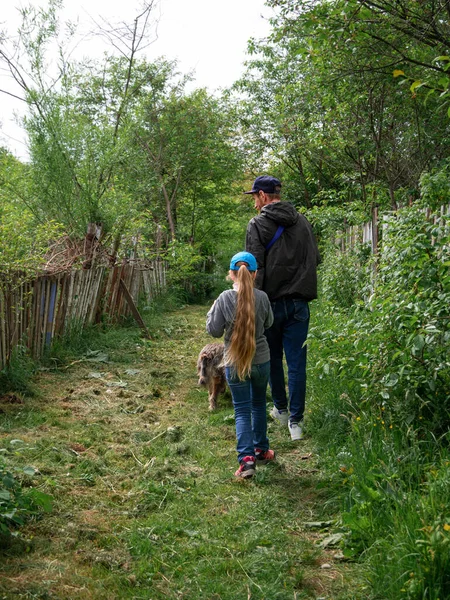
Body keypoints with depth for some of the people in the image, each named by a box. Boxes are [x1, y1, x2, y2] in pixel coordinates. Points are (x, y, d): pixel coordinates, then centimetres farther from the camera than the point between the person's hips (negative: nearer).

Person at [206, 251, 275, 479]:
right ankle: (261, 450, 34)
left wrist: (212, 312, 9)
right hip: (261, 361, 2)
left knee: (242, 411, 5)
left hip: (234, 363, -2)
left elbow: (214, 331, -6)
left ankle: (246, 458, -8)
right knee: (258, 404, 21)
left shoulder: (224, 298, -14)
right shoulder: (262, 297, -9)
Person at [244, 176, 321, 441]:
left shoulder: (258, 224, -8)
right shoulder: (302, 221, 8)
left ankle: (281, 409, 29)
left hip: (271, 302, -3)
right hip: (299, 303, 3)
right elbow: (316, 258, 15)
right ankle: (296, 421, 4)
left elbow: (255, 267, -13)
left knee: (273, 359, 15)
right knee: (297, 362, 3)